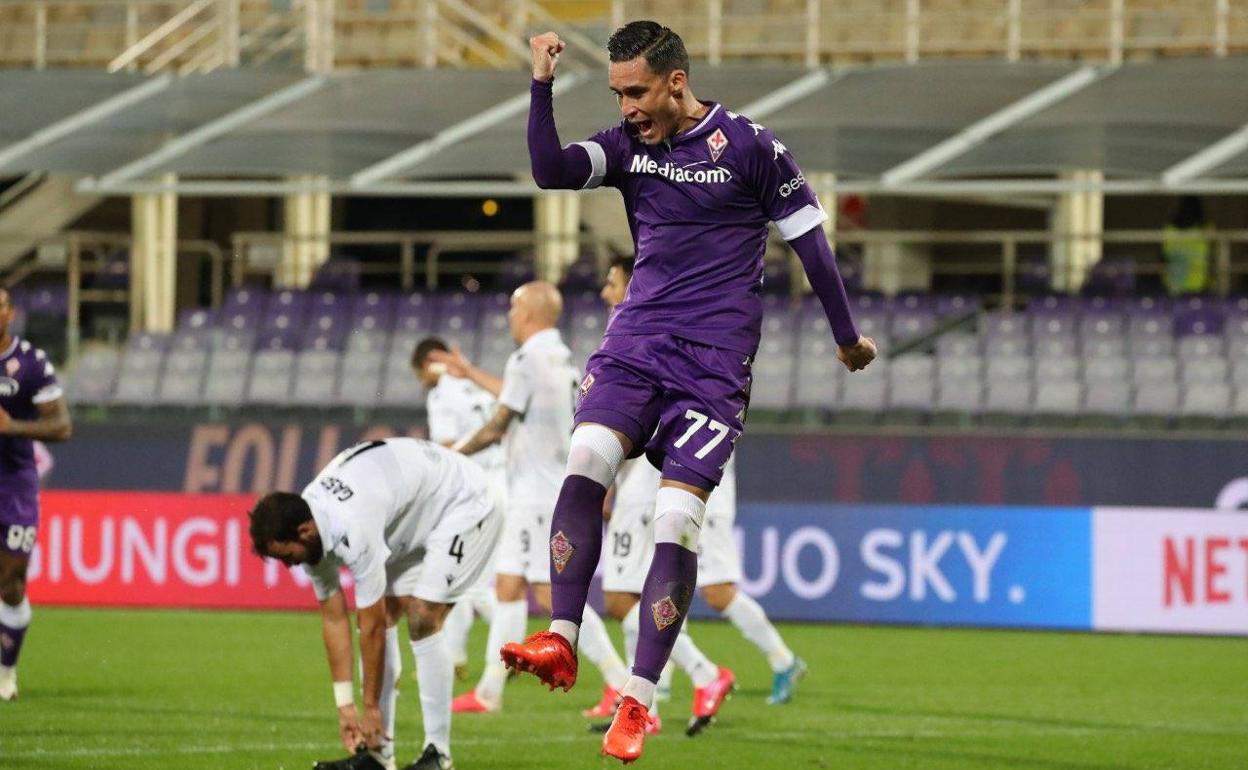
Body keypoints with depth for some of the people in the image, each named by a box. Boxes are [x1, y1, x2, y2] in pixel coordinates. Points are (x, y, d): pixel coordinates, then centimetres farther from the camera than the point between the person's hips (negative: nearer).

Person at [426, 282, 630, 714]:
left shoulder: (529, 359, -14)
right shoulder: (562, 358, 14)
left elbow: (497, 427, -13)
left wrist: (453, 453, 3)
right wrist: (471, 374, 42)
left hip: (539, 496, -10)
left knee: (554, 594, -11)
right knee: (508, 585, 11)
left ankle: (623, 684, -13)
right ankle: (490, 691, 11)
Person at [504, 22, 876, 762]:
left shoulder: (749, 146, -4)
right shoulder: (629, 145, 9)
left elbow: (809, 239, 3)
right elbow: (550, 171, -5)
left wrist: (848, 336, 9)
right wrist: (543, 87, -16)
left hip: (715, 358, -4)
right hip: (638, 335, 4)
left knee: (678, 518, -11)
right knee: (586, 457, -22)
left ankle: (639, 700, -6)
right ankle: (562, 643, -21)